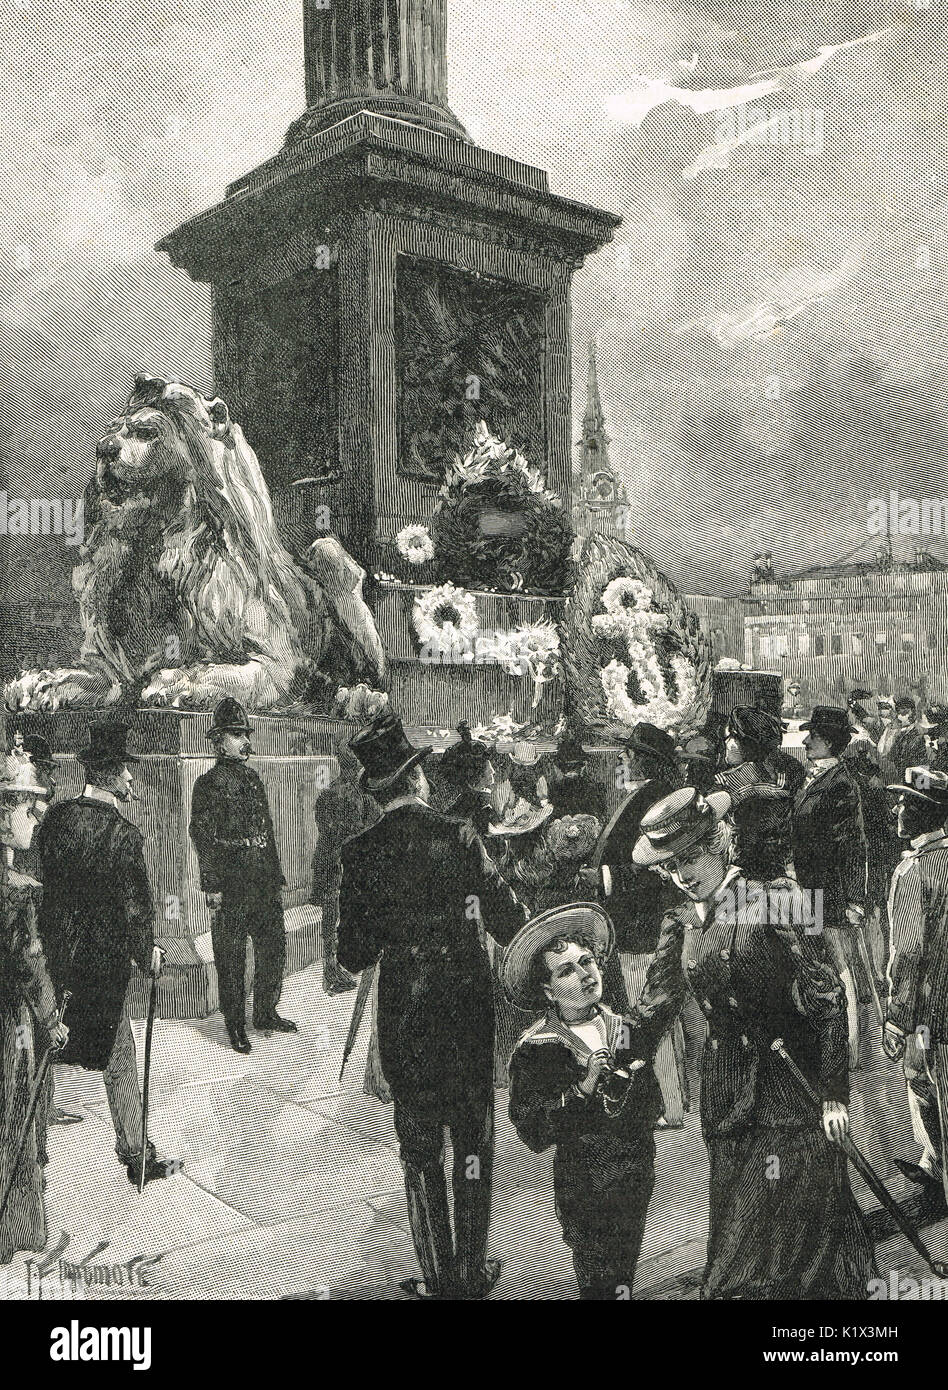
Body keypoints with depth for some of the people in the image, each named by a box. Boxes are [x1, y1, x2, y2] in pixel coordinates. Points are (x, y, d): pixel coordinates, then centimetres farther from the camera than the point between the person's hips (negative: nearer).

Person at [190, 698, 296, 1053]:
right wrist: (211, 886, -15)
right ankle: (235, 1026, 13)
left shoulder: (253, 778, 15)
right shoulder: (208, 784, -6)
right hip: (230, 883, -7)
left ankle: (266, 1014, 26)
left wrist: (275, 873, 18)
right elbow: (202, 837, -10)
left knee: (274, 946, 11)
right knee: (231, 957, 2)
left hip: (263, 880, 7)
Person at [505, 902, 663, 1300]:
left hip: (638, 1182, 4)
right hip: (582, 1191, -4)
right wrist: (582, 1089, -26)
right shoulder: (534, 1051, -12)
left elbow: (652, 1110, 3)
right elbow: (533, 1135, -19)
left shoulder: (630, 1031, 0)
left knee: (624, 1278, 17)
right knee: (596, 1283, 6)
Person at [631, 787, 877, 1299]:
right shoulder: (680, 923, 7)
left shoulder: (773, 899, -10)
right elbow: (651, 1011, 11)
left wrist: (834, 1090, -13)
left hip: (791, 1083, -5)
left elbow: (826, 996, -11)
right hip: (727, 1094, 5)